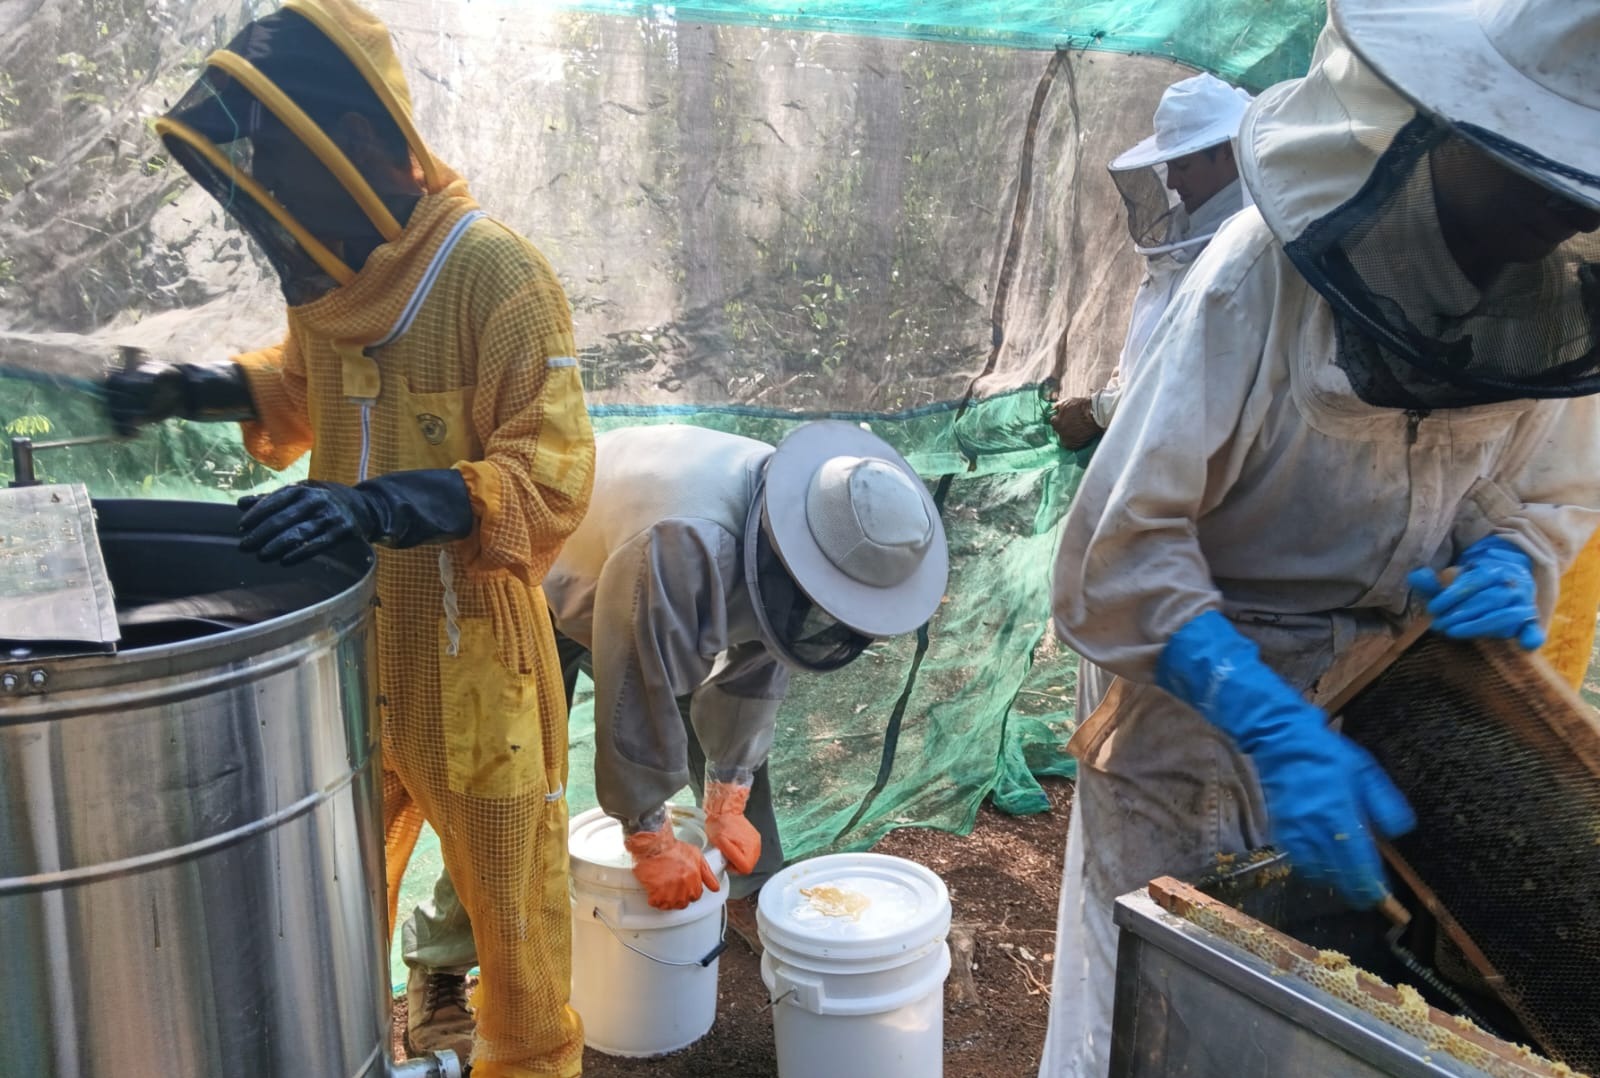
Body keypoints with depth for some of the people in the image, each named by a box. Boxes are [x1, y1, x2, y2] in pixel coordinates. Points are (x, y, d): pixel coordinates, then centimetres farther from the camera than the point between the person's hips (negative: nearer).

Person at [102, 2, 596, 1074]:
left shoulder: (495, 270, -18)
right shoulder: (329, 266, 4)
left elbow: (553, 473, -22)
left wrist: (381, 506, -33)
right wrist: (201, 386, 5)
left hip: (468, 653, -6)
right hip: (346, 646, 6)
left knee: (509, 892, 13)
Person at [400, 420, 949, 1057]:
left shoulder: (794, 523, -18)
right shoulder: (683, 545, -44)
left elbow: (754, 673, -7)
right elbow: (637, 702, -36)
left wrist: (726, 802, -5)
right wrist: (653, 843, -24)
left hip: (638, 586, 7)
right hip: (538, 593, -7)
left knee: (736, 724, 6)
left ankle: (758, 897, 23)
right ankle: (439, 968, 5)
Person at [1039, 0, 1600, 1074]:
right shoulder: (1271, 270, -22)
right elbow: (1121, 554, -24)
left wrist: (1511, 565, -13)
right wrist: (1278, 732, -32)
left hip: (1393, 740, 5)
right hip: (1203, 731, -4)